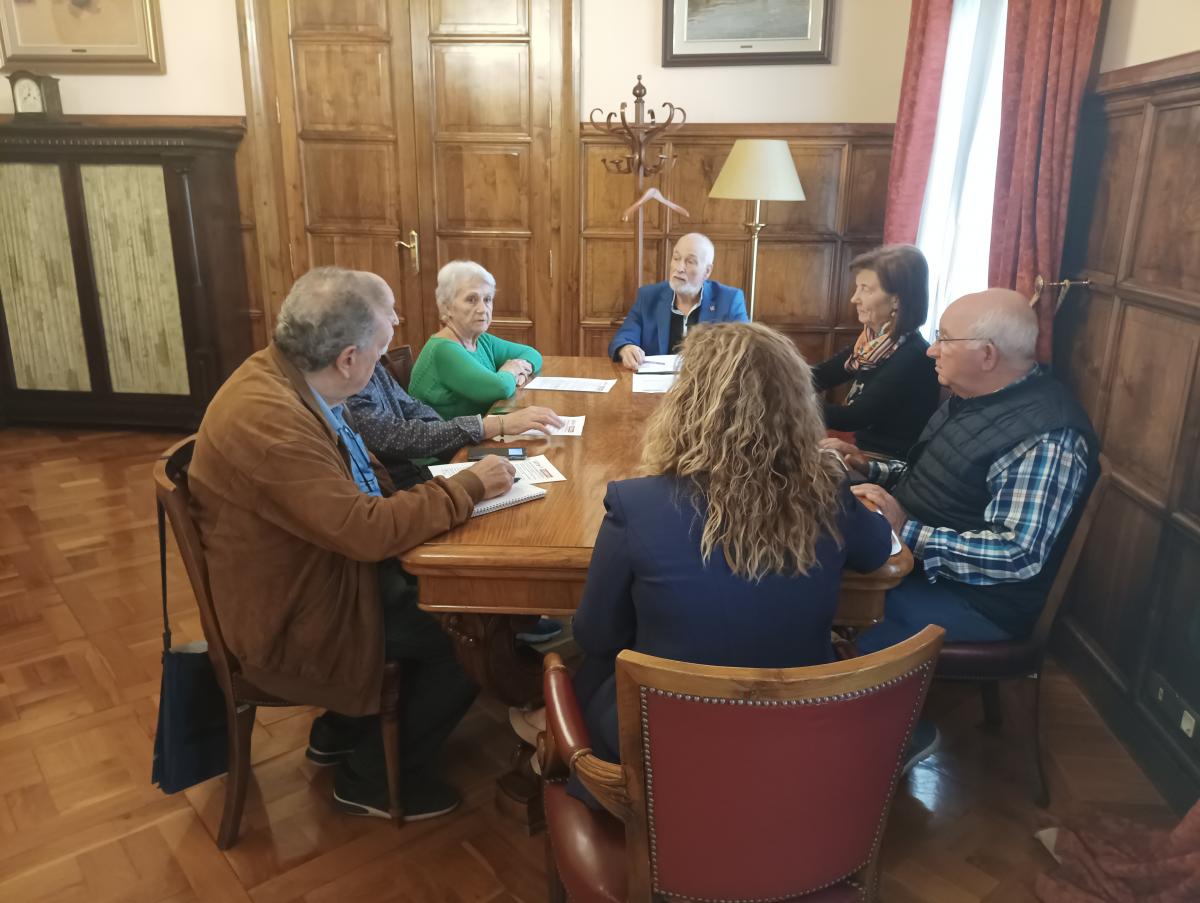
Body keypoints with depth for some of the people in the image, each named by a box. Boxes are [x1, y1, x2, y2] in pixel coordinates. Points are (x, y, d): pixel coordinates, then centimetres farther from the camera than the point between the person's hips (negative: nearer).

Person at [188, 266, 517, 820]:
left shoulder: (284, 373, -4)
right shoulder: (269, 419, -33)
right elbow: (366, 530, -32)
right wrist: (470, 486, -22)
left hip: (317, 571, 9)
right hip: (293, 620, -9)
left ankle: (341, 732, 26)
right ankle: (374, 780, 19)